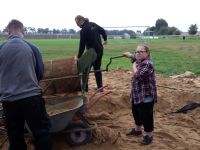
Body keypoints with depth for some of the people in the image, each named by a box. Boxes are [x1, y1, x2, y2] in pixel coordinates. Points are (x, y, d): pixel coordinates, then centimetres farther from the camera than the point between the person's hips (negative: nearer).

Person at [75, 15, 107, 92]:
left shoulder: (83, 30, -15)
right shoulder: (93, 24, 5)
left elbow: (82, 45, -16)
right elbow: (103, 31, 13)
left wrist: (79, 56, -9)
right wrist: (105, 39, 31)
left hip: (91, 51, -8)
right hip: (100, 50, 8)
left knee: (85, 69, 3)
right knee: (97, 69, 16)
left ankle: (85, 88, 3)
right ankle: (100, 87, 19)